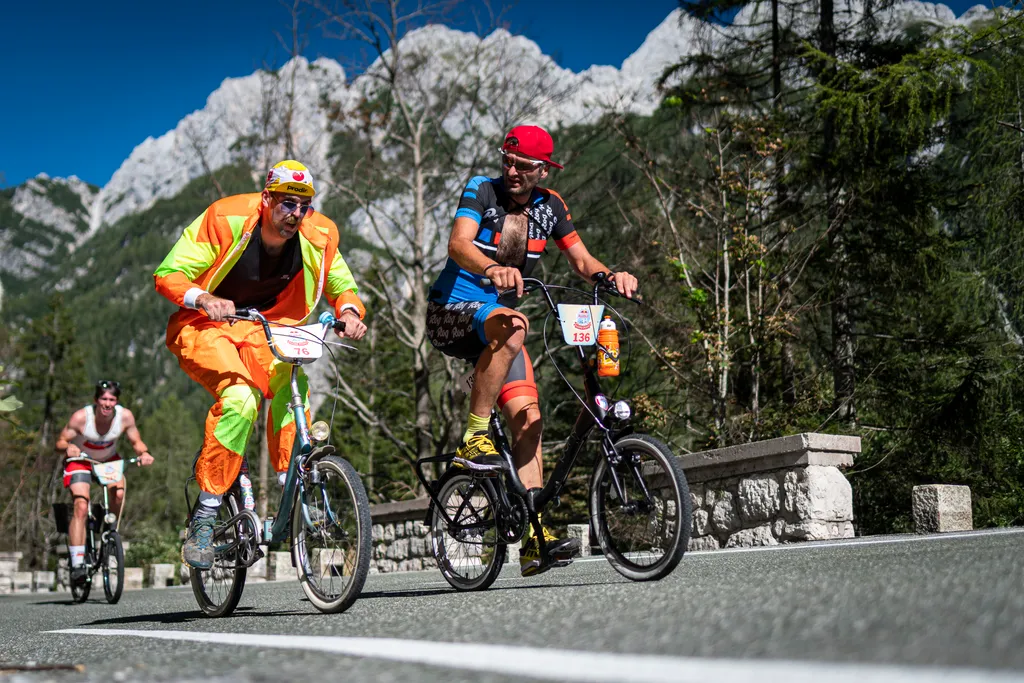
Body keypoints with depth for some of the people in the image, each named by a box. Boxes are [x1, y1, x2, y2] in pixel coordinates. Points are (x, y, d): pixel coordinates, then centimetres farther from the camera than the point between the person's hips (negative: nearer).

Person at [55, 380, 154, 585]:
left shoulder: (125, 416, -21)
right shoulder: (81, 417, -27)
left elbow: (136, 441, -8)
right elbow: (60, 443, -19)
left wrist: (144, 453, -29)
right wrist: (68, 448, -42)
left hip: (108, 460, 3)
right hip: (80, 460, -2)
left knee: (119, 492, -26)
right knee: (81, 507, -20)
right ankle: (77, 563, -19)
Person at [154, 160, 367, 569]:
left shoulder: (318, 237, -10)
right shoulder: (226, 219, -20)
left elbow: (343, 286, 4)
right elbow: (168, 274, -17)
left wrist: (348, 312, -21)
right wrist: (204, 298, -38)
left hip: (263, 330, 4)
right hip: (204, 327, -3)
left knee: (291, 382, -31)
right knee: (240, 399, -32)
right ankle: (204, 518, -21)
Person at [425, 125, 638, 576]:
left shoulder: (549, 206, 4)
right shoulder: (481, 190, -10)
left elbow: (581, 260, 5)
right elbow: (458, 244, -27)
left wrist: (610, 276, -18)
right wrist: (493, 268, -49)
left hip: (498, 320, 5)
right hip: (450, 312, -5)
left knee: (527, 417, -9)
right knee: (513, 326, -37)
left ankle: (534, 538, -9)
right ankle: (473, 439, -27)